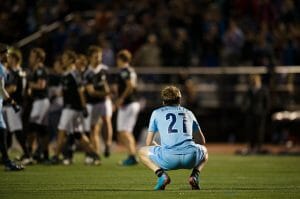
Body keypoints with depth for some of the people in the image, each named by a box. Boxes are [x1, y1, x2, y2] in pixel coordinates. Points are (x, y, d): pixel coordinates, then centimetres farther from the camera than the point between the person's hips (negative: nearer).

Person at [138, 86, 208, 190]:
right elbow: (202, 141, 32)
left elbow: (149, 143, 22)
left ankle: (161, 174, -1)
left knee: (142, 152, 26)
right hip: (190, 158, 2)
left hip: (168, 158, -2)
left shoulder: (157, 113, 21)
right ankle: (195, 175, 8)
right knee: (204, 150, 37)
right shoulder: (189, 113, 27)